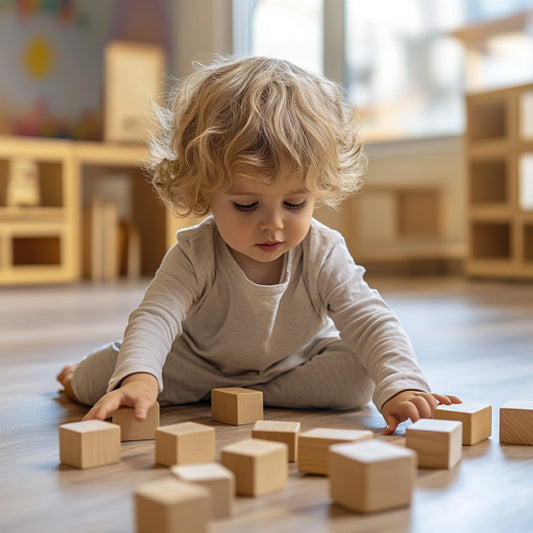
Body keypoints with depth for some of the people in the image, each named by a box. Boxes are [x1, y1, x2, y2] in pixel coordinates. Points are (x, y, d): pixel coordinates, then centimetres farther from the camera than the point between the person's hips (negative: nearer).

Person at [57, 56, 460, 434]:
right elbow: (155, 316, -41)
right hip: (199, 362, -1)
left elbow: (371, 323, -32)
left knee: (357, 375, -26)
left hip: (295, 364, 2)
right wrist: (137, 377, -63)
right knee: (90, 380, -17)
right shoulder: (195, 255, -30)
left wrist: (401, 386, -51)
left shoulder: (323, 254, -27)